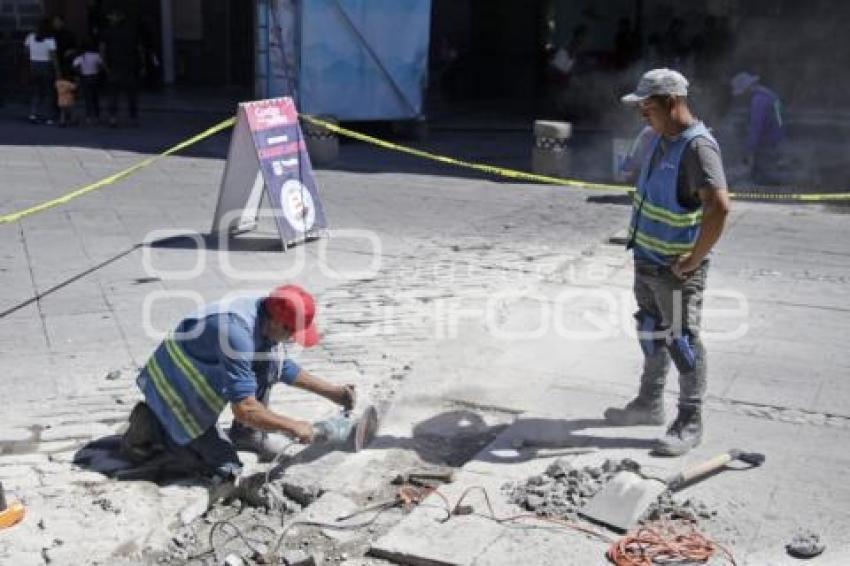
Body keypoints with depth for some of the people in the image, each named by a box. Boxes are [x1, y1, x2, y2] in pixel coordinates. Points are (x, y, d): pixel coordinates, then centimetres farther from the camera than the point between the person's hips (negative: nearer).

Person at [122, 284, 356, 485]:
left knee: (271, 356, -4)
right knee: (227, 470, -7)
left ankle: (247, 434, 9)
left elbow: (282, 366, 11)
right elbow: (244, 409, -31)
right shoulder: (237, 332, -34)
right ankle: (153, 428, 3)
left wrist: (331, 391, 6)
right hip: (176, 391, -8)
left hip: (200, 382, 8)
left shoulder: (266, 314, -8)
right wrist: (294, 427, -21)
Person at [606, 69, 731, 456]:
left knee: (682, 342, 1)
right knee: (652, 334, 20)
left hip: (675, 269, -9)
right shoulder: (662, 138, 8)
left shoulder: (697, 147, -21)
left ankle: (689, 424, 14)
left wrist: (693, 260, -25)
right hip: (647, 261, 9)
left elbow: (719, 207, -32)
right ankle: (649, 403, 37)